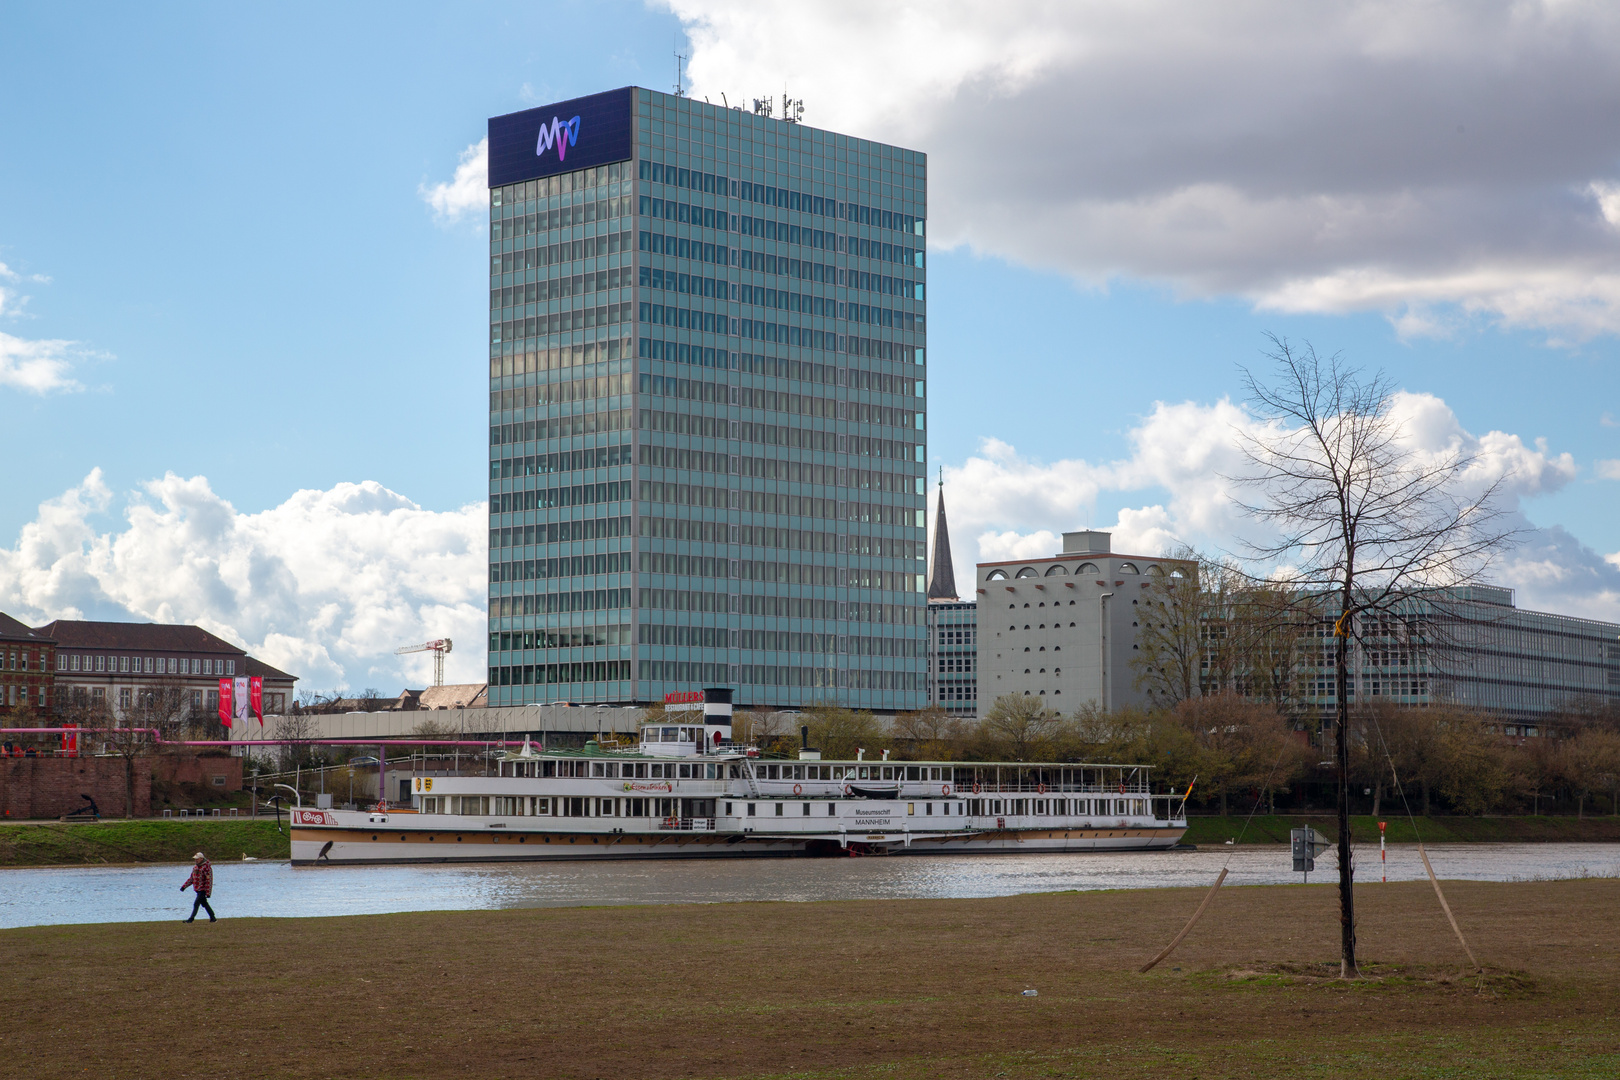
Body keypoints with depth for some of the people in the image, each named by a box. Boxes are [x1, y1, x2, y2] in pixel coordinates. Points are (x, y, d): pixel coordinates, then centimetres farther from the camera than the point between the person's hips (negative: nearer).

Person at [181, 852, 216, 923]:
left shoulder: (207, 867, -14)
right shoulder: (195, 867, 12)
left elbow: (209, 880, -17)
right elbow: (191, 878, 20)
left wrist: (208, 892, -21)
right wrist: (184, 886, 11)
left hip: (203, 889, -9)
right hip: (198, 889, 9)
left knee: (196, 904, -10)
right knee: (204, 904, 12)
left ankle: (191, 919, -6)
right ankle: (213, 918, 19)